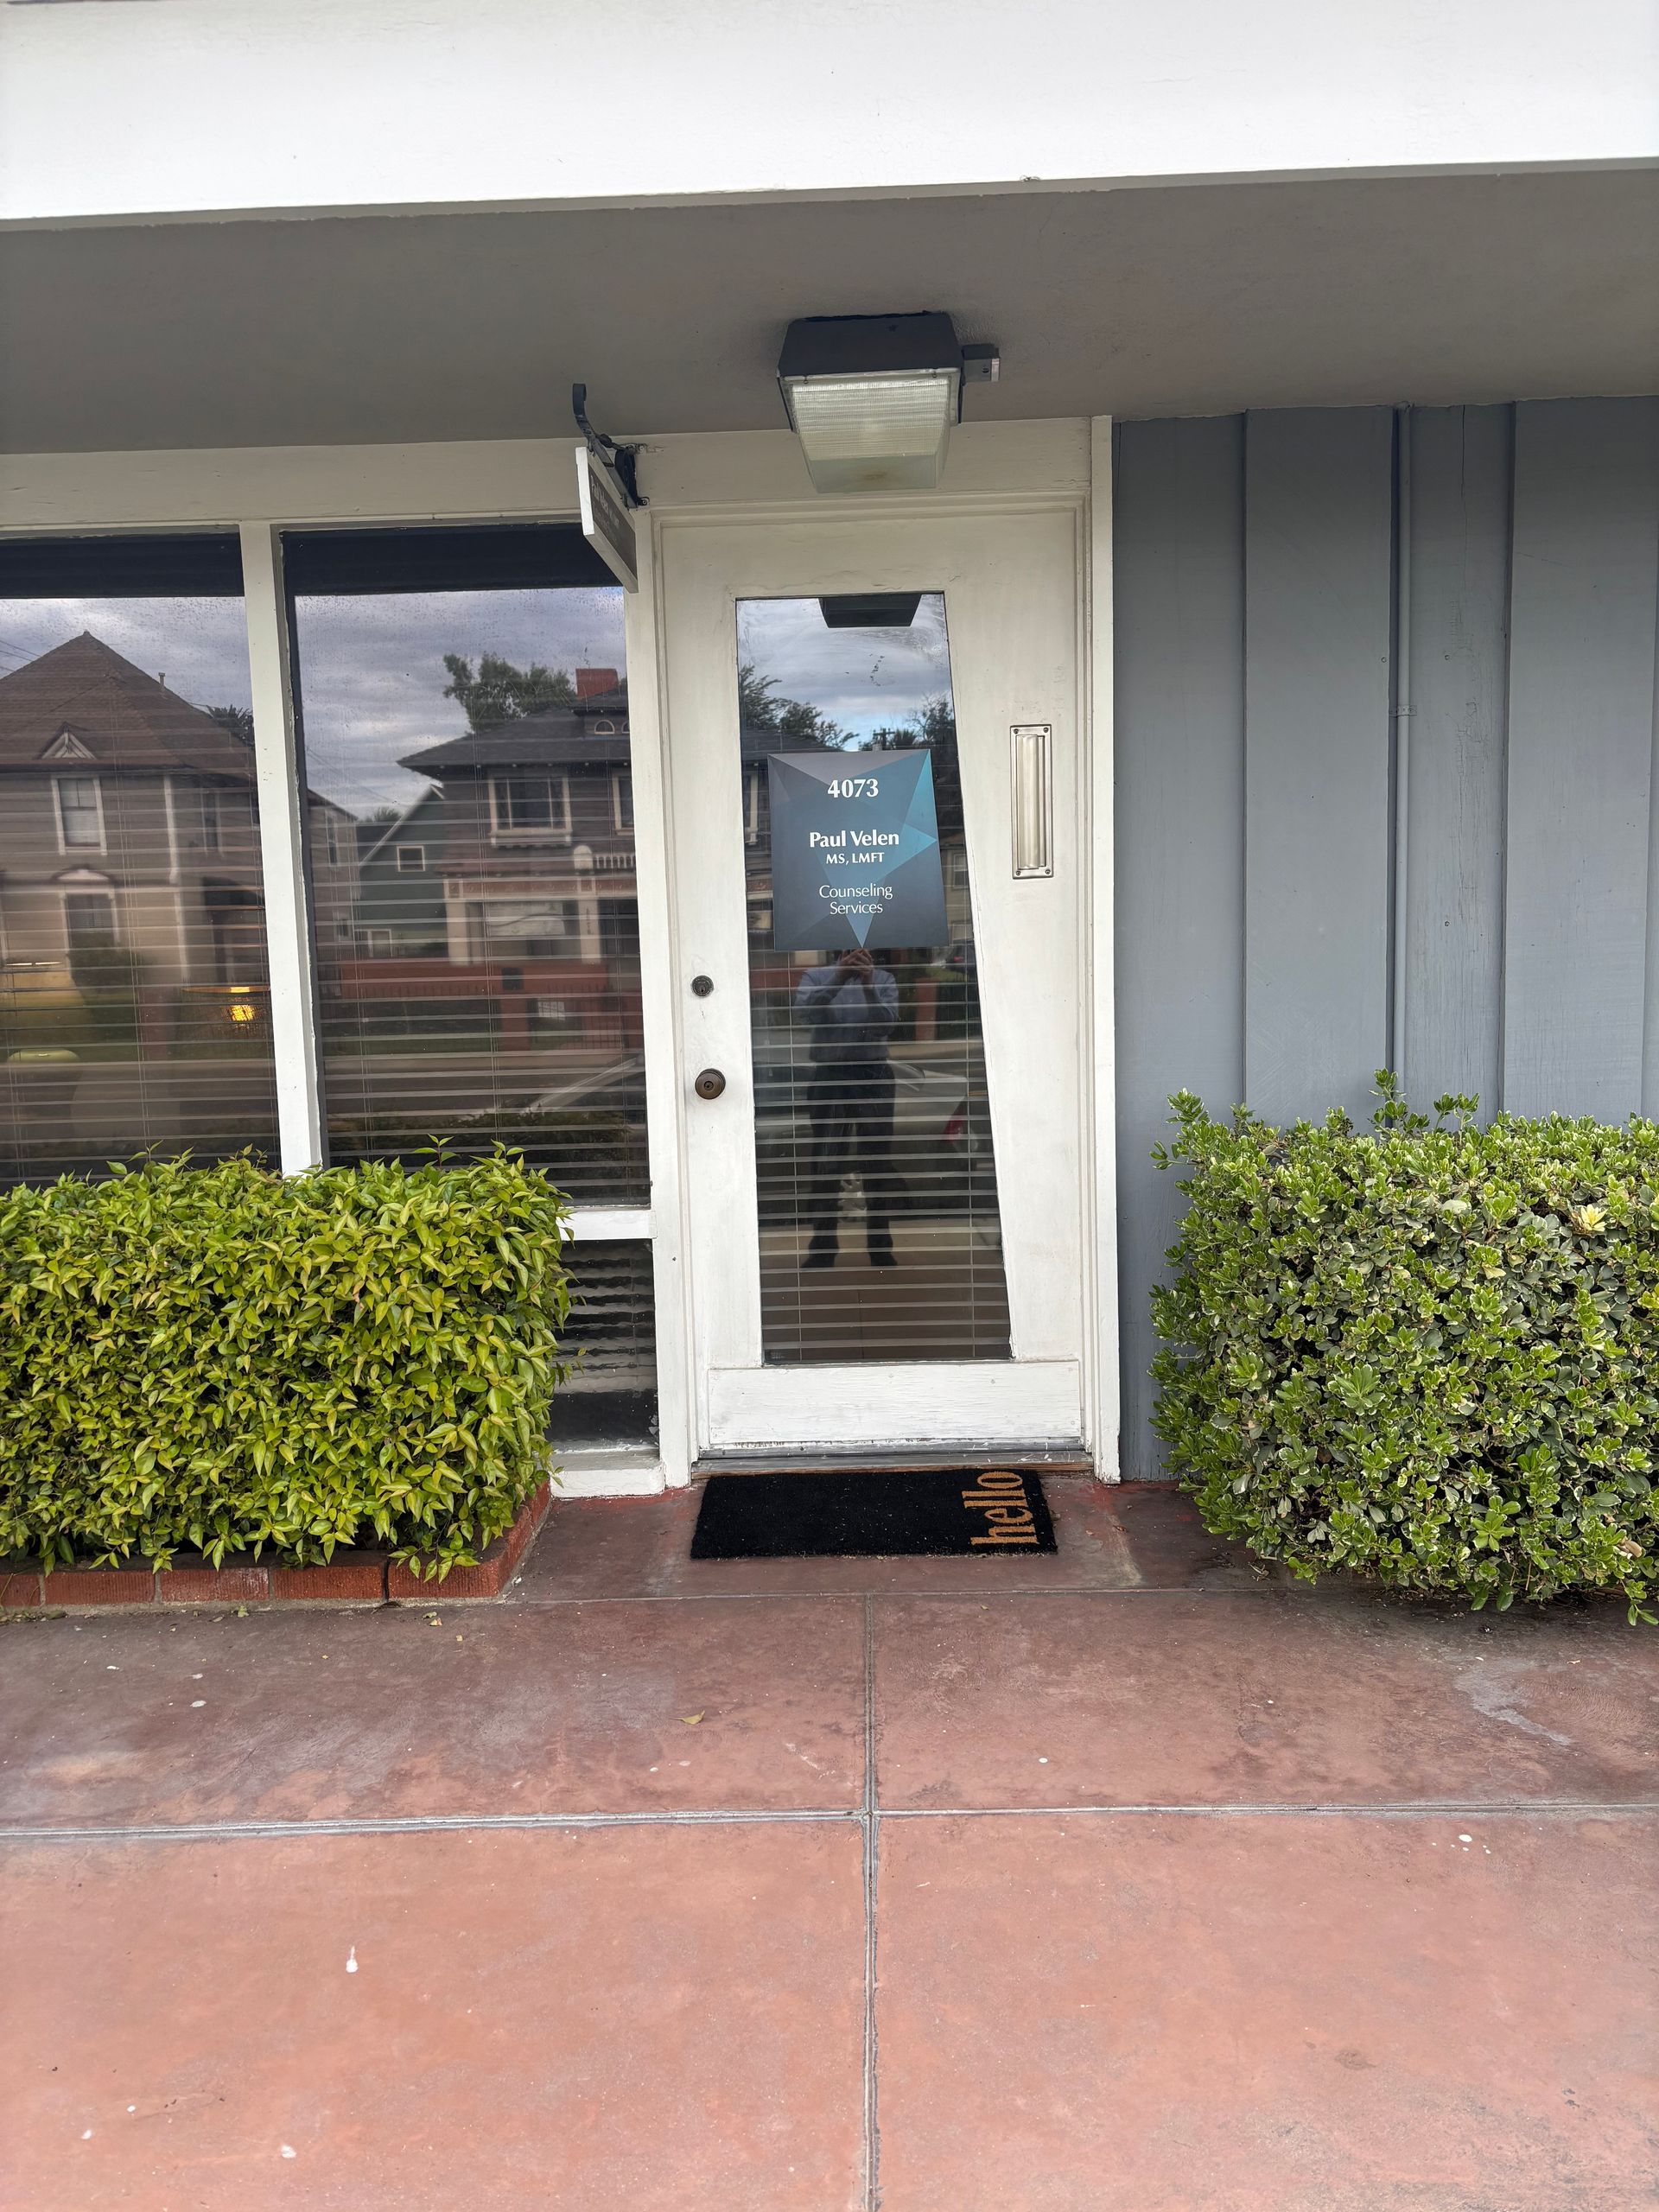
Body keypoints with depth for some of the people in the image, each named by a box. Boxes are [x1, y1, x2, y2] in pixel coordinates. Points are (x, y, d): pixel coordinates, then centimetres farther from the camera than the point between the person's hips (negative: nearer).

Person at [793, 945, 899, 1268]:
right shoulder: (816, 976, 9)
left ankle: (880, 1247, 12)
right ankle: (823, 1248, 7)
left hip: (873, 1078, 1)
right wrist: (839, 979, -21)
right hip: (829, 1077, 0)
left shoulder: (884, 979, 9)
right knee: (824, 1164, 0)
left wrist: (868, 985, -19)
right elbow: (806, 1011, -11)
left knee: (878, 1162, 4)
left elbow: (886, 1024, -6)